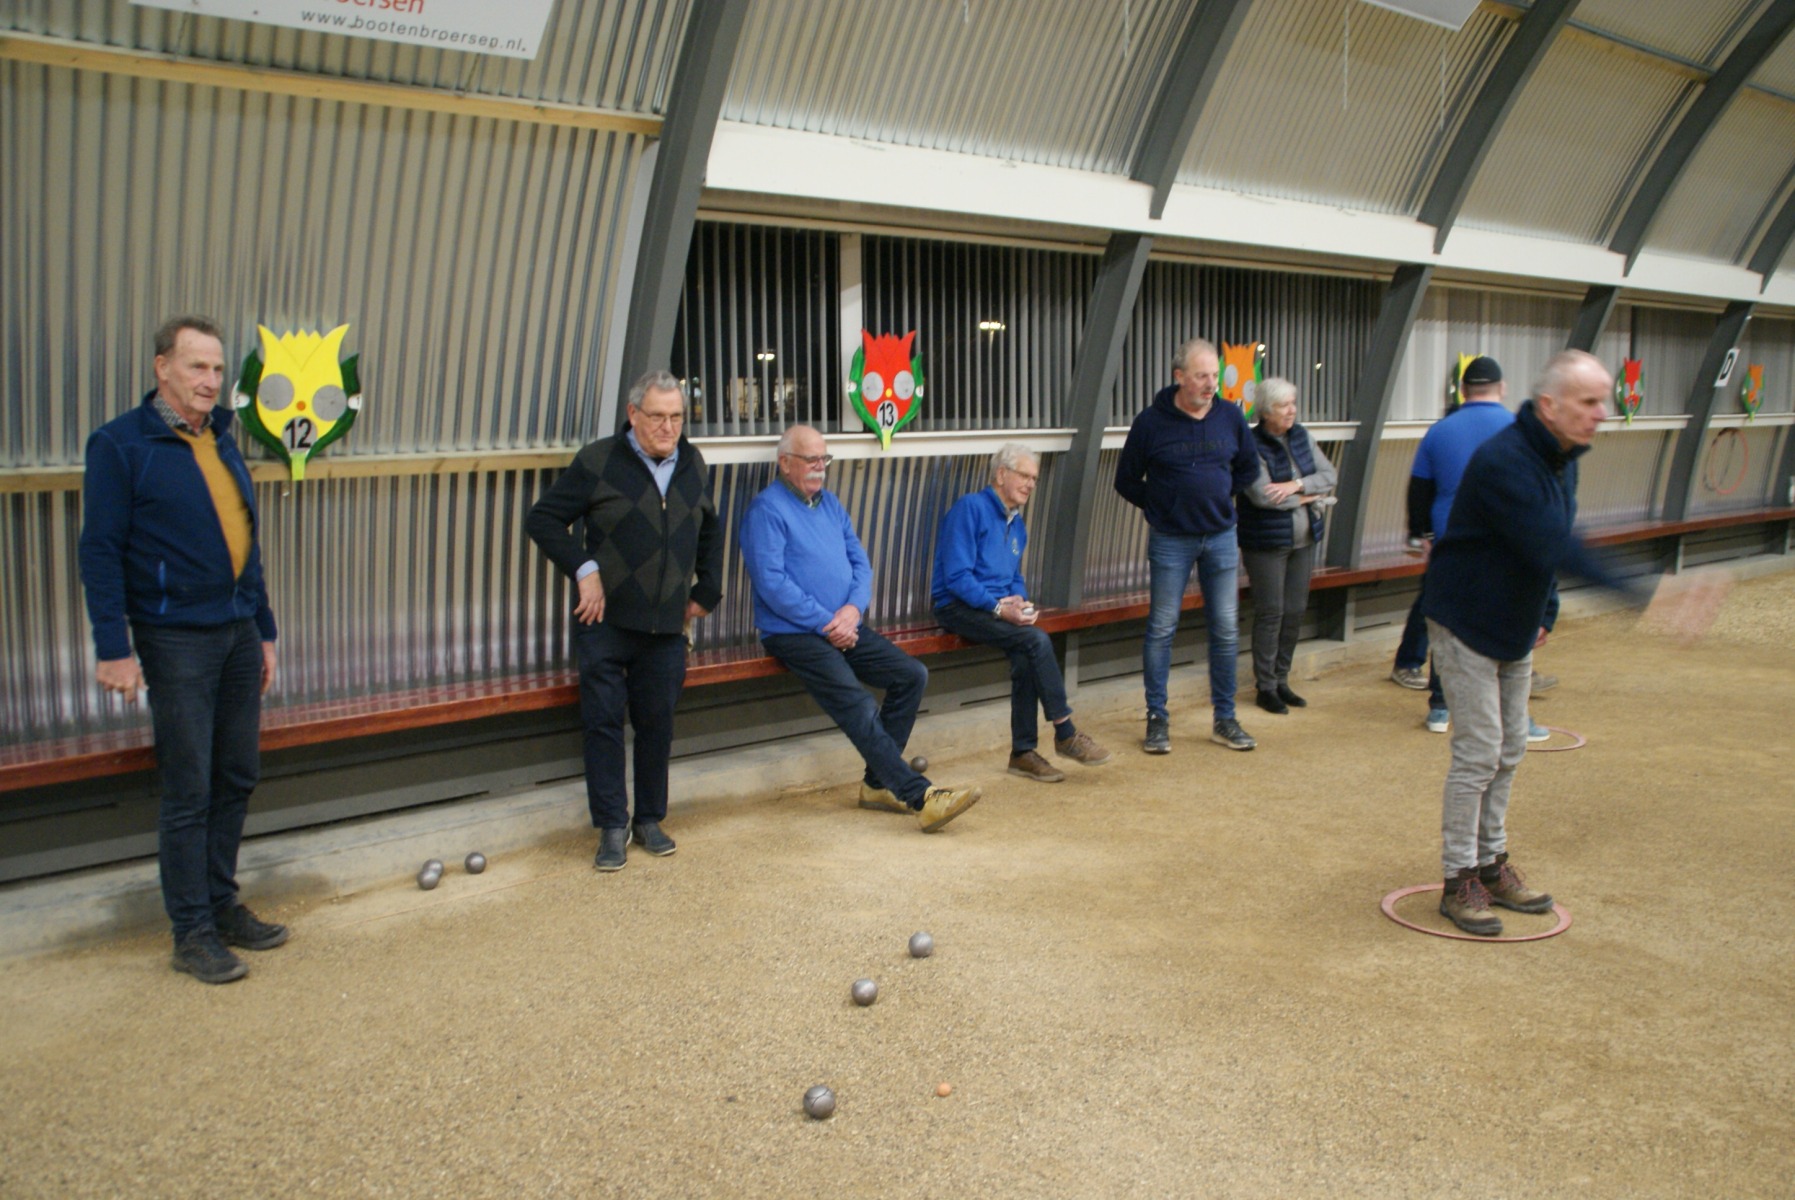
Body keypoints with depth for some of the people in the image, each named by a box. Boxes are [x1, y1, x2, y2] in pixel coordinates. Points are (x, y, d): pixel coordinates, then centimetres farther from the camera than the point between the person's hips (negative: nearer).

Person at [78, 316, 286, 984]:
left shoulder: (221, 442, 13)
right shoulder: (121, 444, -7)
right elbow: (100, 552, -10)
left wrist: (263, 631, 17)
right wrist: (114, 648, -16)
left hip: (238, 634, 7)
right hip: (177, 638, -7)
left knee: (236, 778, 12)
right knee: (189, 791, -1)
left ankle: (222, 904, 26)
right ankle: (192, 933, 9)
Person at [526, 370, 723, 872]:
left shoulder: (694, 466, 10)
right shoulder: (598, 462, -5)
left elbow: (710, 533, 26)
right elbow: (542, 519, -5)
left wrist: (705, 592, 17)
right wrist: (584, 569, -14)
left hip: (666, 625, 4)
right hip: (606, 622, -3)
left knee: (657, 724, 8)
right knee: (603, 723, -2)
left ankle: (649, 820, 22)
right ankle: (612, 828, 8)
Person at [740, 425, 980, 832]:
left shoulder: (830, 503, 17)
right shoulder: (767, 509, -8)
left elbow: (860, 563, 14)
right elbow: (771, 582, -17)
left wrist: (854, 608, -8)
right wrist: (826, 624, -16)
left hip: (844, 627, 8)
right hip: (793, 632, -8)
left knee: (912, 675, -6)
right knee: (857, 705, -25)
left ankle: (879, 782, 0)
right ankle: (920, 796, -27)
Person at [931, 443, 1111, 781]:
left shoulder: (1017, 525, 19)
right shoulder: (970, 508, -8)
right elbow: (956, 576, -15)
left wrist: (1019, 602, 3)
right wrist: (999, 607, -21)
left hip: (999, 607, 7)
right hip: (959, 607, -7)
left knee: (1025, 656, -24)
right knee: (1037, 640, -26)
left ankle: (1023, 752, -17)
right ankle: (1065, 734, -14)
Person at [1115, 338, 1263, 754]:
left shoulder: (1230, 417, 1)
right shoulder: (1151, 421, -8)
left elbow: (1249, 468, 18)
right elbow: (1126, 480, 3)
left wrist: (1221, 498, 8)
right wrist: (1158, 507, 2)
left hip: (1221, 537, 3)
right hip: (1171, 541, -3)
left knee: (1225, 629, 6)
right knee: (1161, 629, 1)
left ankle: (1225, 719, 17)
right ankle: (1157, 719, 11)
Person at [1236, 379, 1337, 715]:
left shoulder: (1301, 437, 8)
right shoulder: (1251, 445, -12)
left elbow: (1330, 475, 2)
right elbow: (1262, 495, -23)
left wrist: (1296, 485, -17)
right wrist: (1310, 497, -12)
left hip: (1303, 539, 6)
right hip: (1267, 543, -6)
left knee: (1295, 611, 8)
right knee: (1270, 613, -2)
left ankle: (1281, 680, 20)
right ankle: (1265, 687, 8)